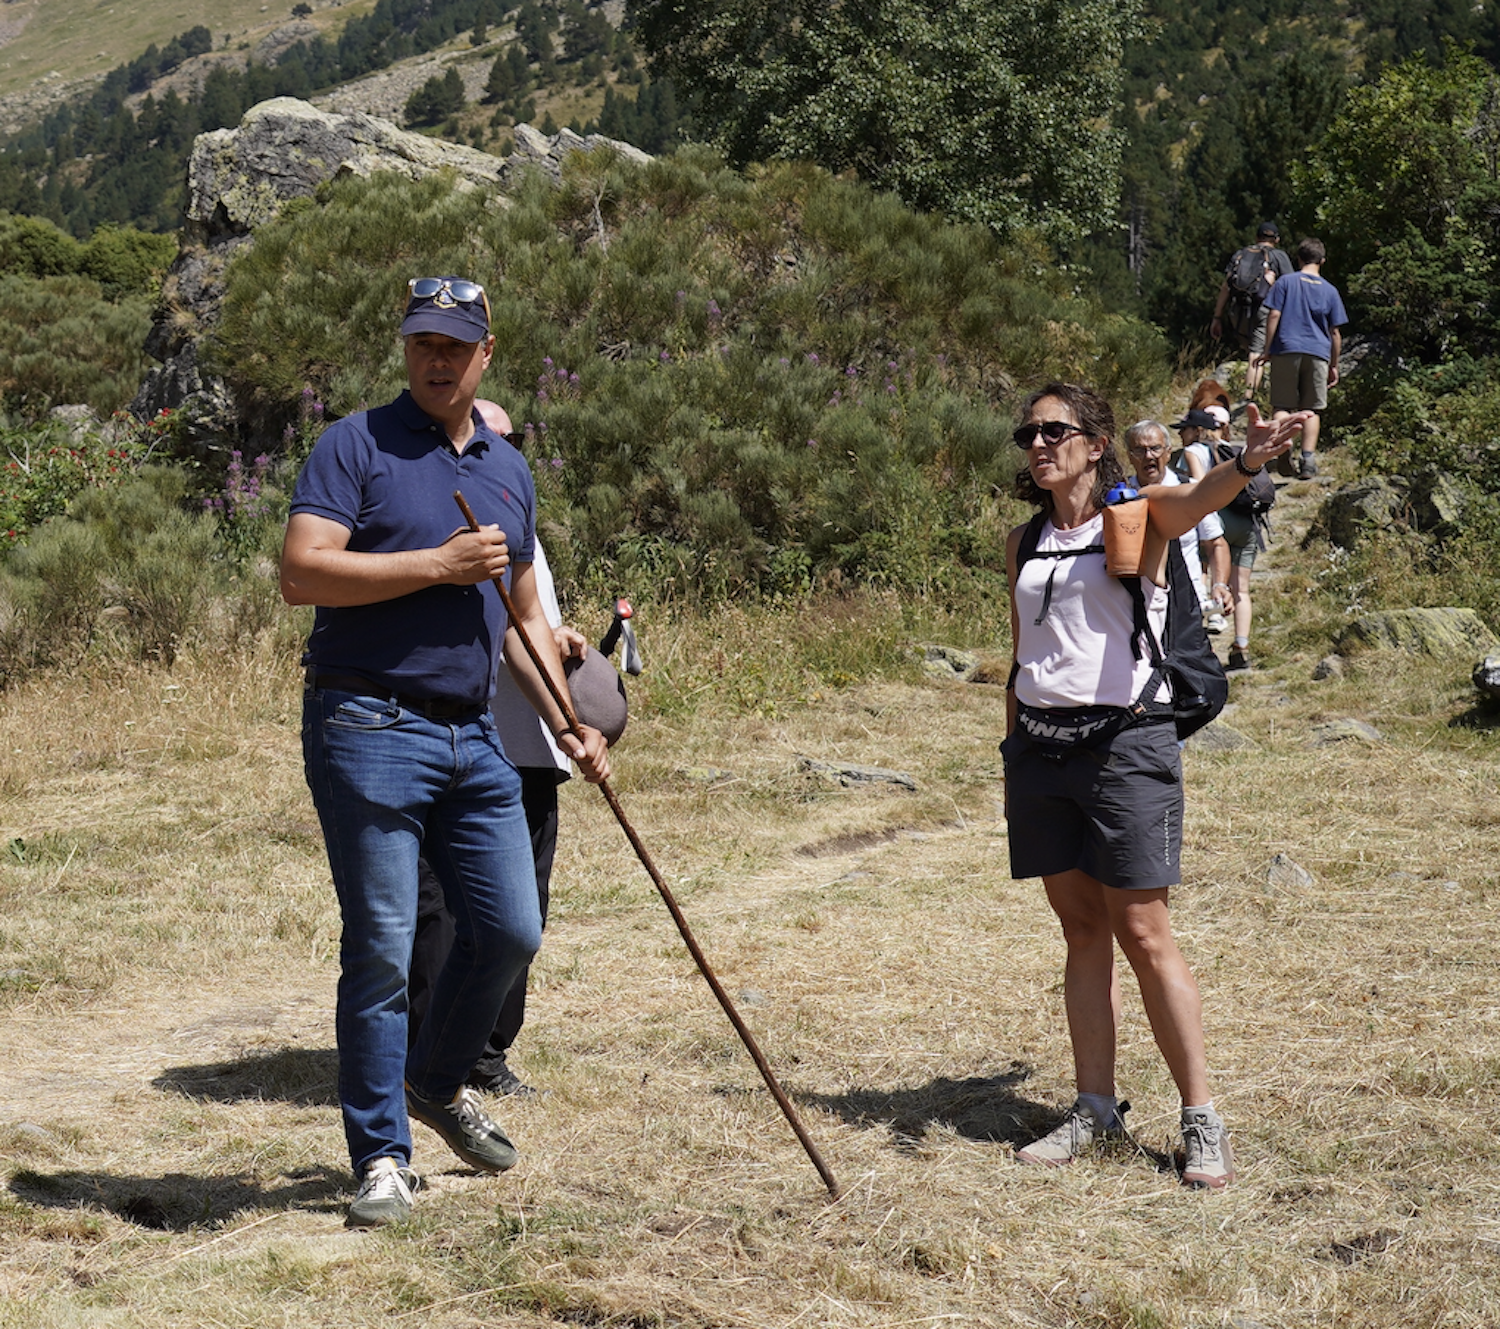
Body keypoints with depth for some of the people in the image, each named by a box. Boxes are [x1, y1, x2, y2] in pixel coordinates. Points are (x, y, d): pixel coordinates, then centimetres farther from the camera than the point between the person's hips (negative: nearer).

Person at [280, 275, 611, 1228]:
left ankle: (439, 1081, 33)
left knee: (512, 930, 8)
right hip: (370, 729, -6)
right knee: (383, 948, -5)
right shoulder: (356, 445, -3)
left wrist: (569, 727, 15)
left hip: (475, 738, 6)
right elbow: (303, 571, -15)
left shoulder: (509, 470, 17)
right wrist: (438, 563, -16)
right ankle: (382, 1157, 5)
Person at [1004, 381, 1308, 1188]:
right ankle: (1096, 1108, 16)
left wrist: (1246, 463, -47)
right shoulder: (1024, 543, 13)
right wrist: (1014, 751, 16)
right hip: (1039, 743, 5)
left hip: (1123, 742, -5)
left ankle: (1202, 1121, 1)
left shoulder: (1137, 517, -3)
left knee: (1143, 935, -6)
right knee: (1081, 930, 9)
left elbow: (1196, 500, -26)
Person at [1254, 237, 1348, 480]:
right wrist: (1334, 365, 15)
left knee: (1282, 406, 3)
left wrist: (1267, 350, 1)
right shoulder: (1330, 291, 9)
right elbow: (1335, 332, 9)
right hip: (1318, 354, 1)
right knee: (1312, 409, 5)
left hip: (1286, 350, -1)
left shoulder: (1285, 283, 3)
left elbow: (1273, 316, -4)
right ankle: (1308, 459, -3)